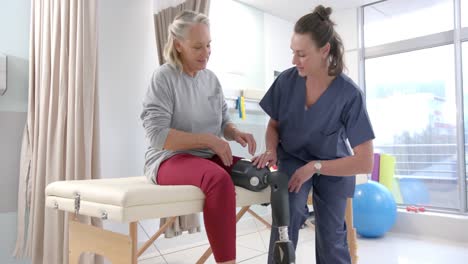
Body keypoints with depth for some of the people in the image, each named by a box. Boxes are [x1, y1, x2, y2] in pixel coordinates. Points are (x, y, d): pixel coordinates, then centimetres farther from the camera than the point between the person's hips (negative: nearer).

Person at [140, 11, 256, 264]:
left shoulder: (211, 78, 9)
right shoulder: (164, 77, -9)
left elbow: (223, 121, 15)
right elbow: (157, 135, -17)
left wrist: (236, 133, -9)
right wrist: (209, 140, -21)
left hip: (209, 157, 6)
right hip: (169, 159, -6)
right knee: (218, 179, -38)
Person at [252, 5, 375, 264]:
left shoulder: (349, 94, -25)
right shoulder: (287, 80, -17)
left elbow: (365, 162, -22)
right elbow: (274, 125, 0)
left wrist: (314, 167, -26)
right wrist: (271, 151, -20)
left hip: (332, 168, -1)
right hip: (293, 159, 1)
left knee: (331, 240, 2)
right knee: (288, 210, -29)